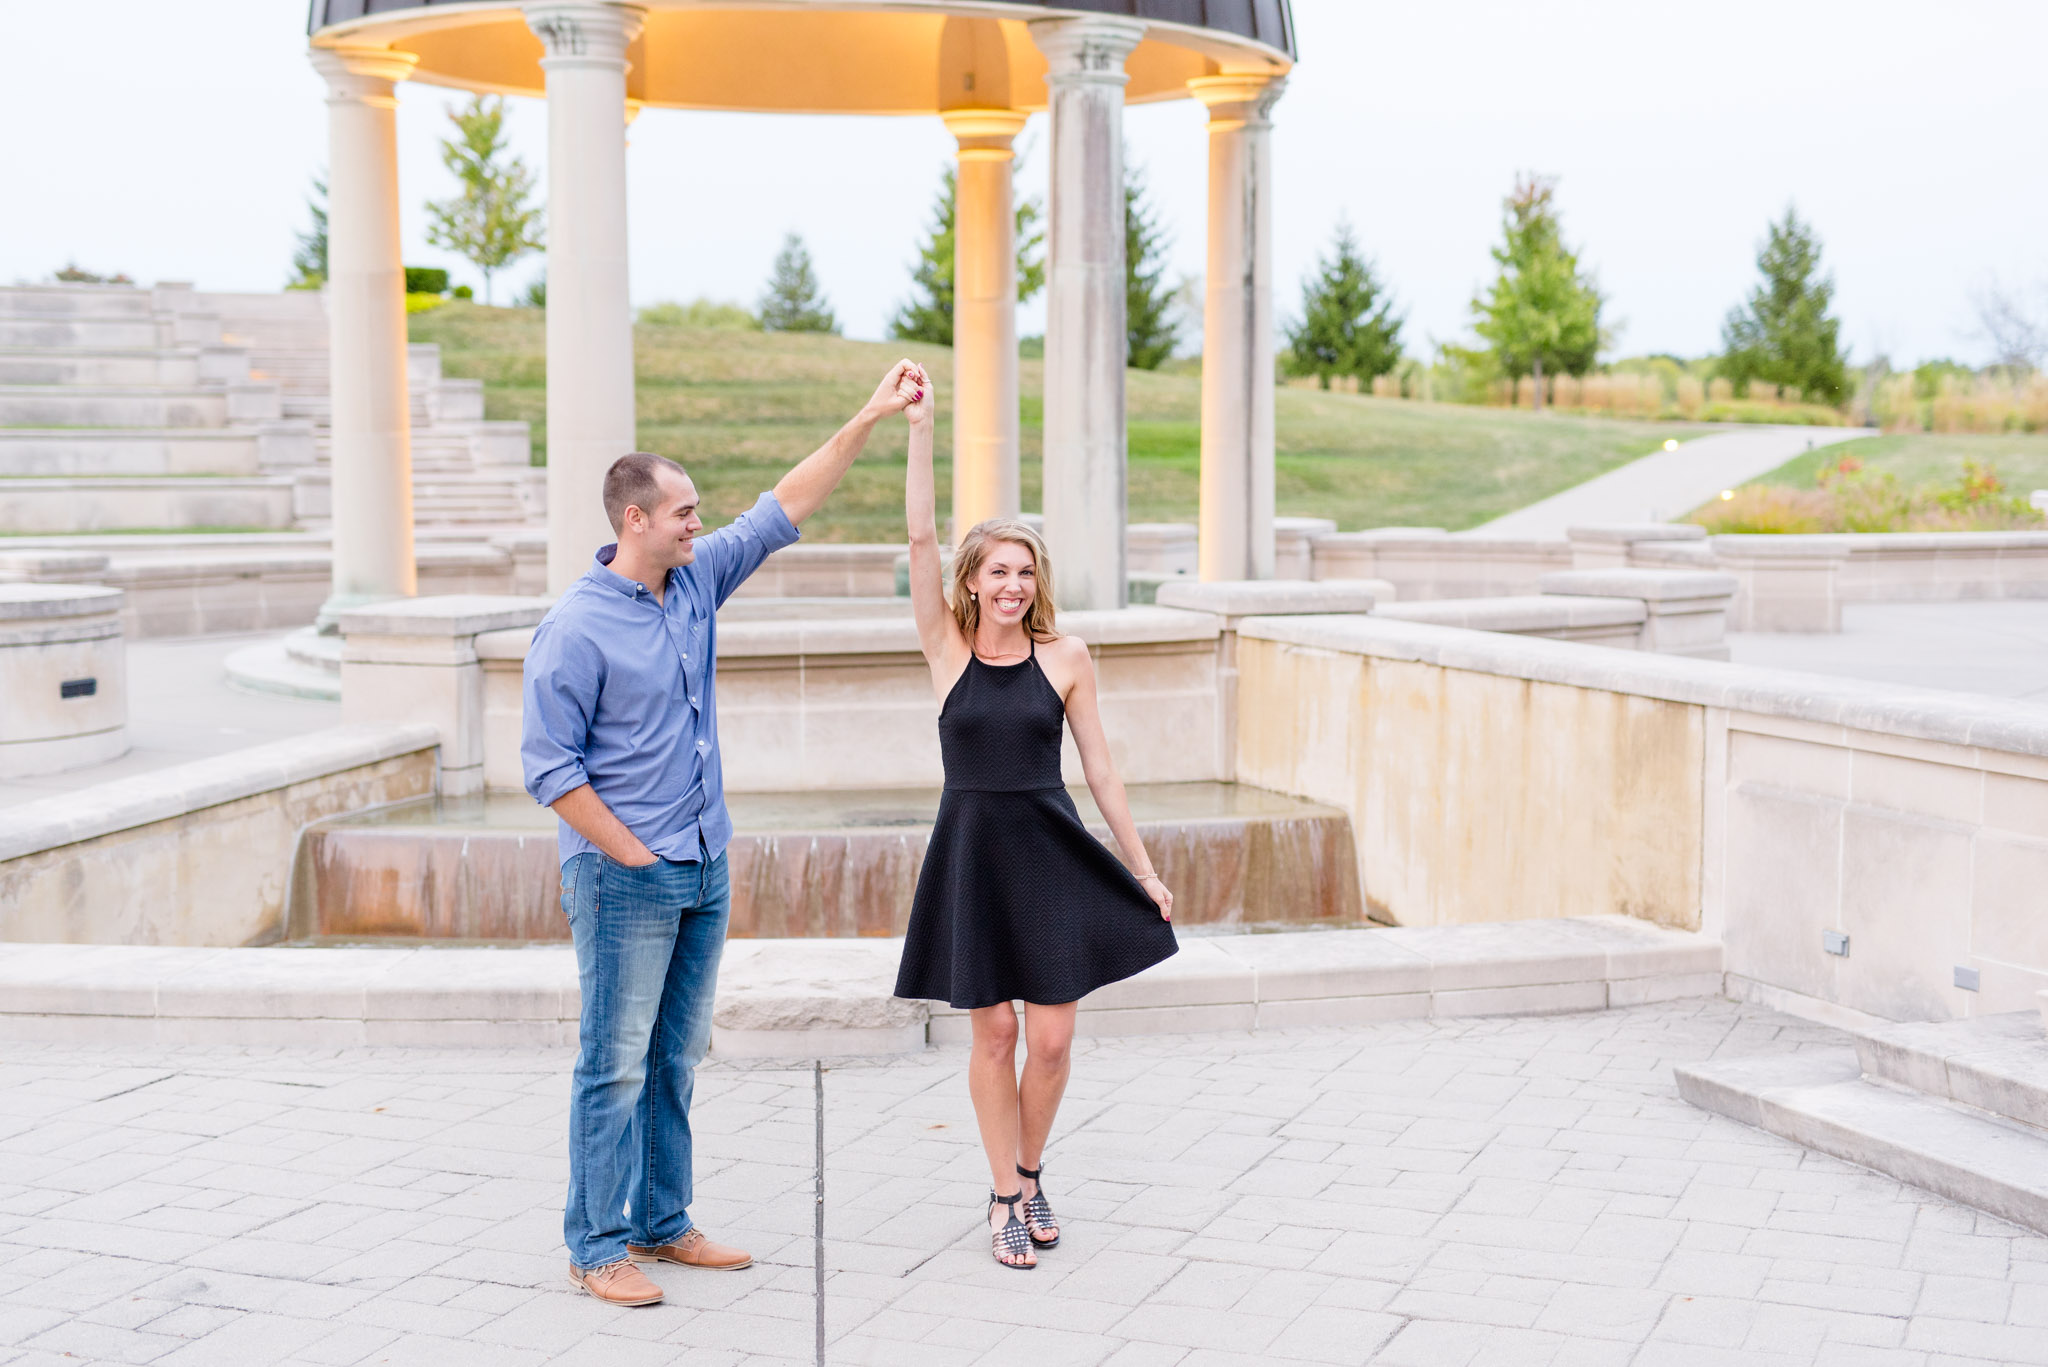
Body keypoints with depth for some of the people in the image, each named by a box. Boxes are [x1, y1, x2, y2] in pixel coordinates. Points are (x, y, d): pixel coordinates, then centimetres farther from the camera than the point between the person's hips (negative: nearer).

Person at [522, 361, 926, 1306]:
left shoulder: (695, 583, 8)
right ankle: (596, 1247, 8)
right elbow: (550, 767, -14)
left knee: (675, 1060, 14)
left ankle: (661, 1224, 24)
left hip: (702, 873, 7)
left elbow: (781, 511, 13)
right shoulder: (576, 627, -13)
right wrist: (631, 855, -13)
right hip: (624, 881, -7)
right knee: (616, 1066, -1)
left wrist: (868, 421, 10)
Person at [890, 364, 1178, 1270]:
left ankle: (1029, 1175, 26)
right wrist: (919, 430, -16)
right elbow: (919, 539, -10)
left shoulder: (1066, 657, 1)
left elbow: (1100, 770, 5)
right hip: (972, 853, -1)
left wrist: (1143, 867, 6)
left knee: (1052, 1038, 1)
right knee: (993, 1034, 6)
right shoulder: (948, 649, 0)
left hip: (1053, 854, 1)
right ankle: (1005, 1196, 20)